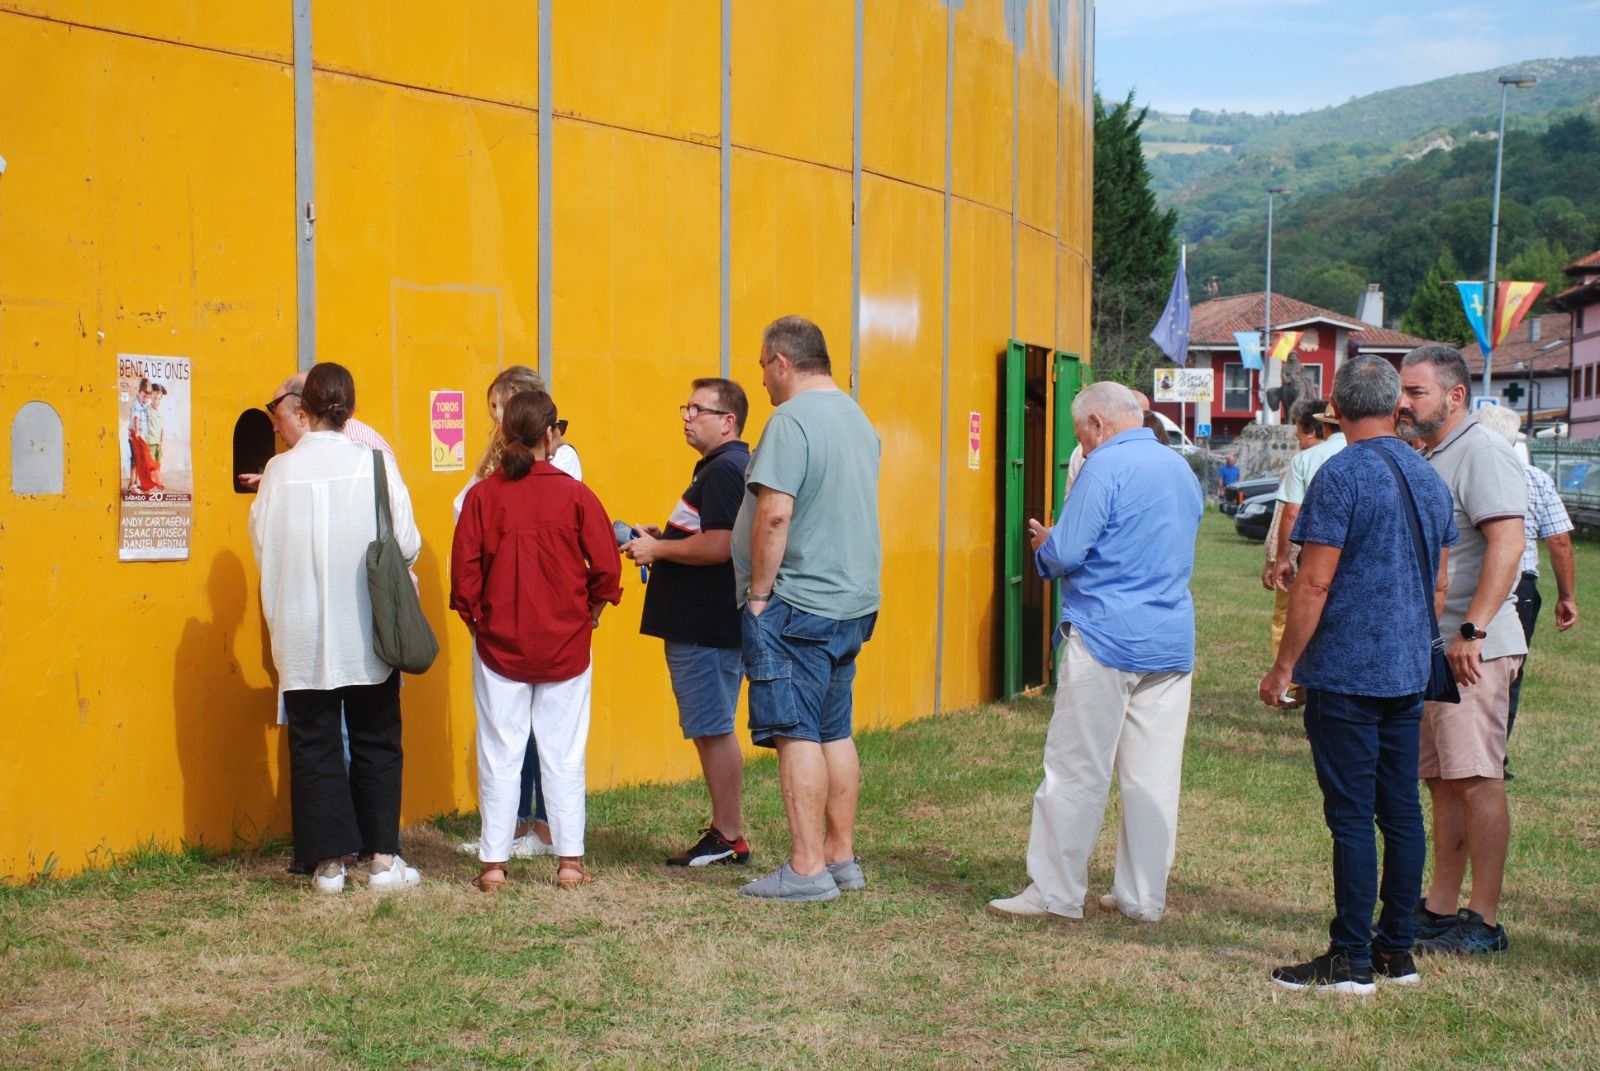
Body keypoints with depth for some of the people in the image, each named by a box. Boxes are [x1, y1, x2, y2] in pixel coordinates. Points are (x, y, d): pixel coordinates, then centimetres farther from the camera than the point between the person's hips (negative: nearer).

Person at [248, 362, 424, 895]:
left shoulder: (279, 471, -5)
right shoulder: (374, 463, -8)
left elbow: (262, 548, 2)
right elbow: (406, 544, -6)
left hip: (303, 634, 1)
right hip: (367, 631, 0)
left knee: (314, 743, 9)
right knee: (376, 741, 11)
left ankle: (328, 863, 10)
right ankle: (383, 859, 11)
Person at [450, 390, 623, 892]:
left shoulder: (482, 495, -6)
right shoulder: (575, 495, -8)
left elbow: (464, 568, -5)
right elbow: (606, 566, -7)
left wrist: (475, 617, 10)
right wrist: (590, 613, 10)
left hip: (499, 643, 0)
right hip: (565, 643, 0)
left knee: (499, 755, 7)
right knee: (563, 754, 8)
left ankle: (494, 863, 10)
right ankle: (569, 861, 11)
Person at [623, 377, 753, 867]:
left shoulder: (725, 470, -17)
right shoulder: (718, 468, 18)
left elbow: (719, 546, -26)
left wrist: (657, 549, -15)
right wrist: (662, 537, 13)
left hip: (708, 626, -11)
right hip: (700, 621, 11)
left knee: (713, 730, -4)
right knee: (710, 730, 14)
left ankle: (729, 837, 2)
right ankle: (724, 829, 21)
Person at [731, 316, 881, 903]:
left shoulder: (792, 420, -15)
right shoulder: (858, 419, 14)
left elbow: (774, 514, -23)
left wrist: (758, 592, -14)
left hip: (797, 602, -9)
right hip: (853, 601, 9)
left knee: (797, 734, -5)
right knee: (835, 733, 14)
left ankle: (807, 869, -3)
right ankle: (842, 858, 20)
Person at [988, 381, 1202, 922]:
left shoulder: (1106, 467, -11)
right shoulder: (1181, 468, 14)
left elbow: (1066, 556, -15)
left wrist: (1043, 545, 8)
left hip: (1106, 639, -7)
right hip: (1173, 644, 7)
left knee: (1075, 771, 0)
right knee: (1154, 776, 9)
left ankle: (1056, 892, 4)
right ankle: (1143, 896, 14)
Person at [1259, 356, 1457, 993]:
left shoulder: (1342, 476, -13)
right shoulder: (1430, 479, 10)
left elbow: (1314, 582, -17)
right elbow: (1439, 582, 17)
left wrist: (1284, 666, -10)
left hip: (1346, 672, -7)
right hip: (1410, 673, 7)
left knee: (1351, 815, -4)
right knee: (1401, 811, 11)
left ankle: (1352, 960, 0)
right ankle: (1397, 949, 18)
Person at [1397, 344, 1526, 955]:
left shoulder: (1481, 452, -11)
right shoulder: (1428, 459, 19)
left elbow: (1507, 543, -21)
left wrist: (1473, 631, -26)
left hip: (1473, 649, -9)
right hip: (1428, 647, 9)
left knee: (1476, 780, -7)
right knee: (1442, 783, 11)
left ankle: (1485, 922, -4)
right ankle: (1440, 910, 16)